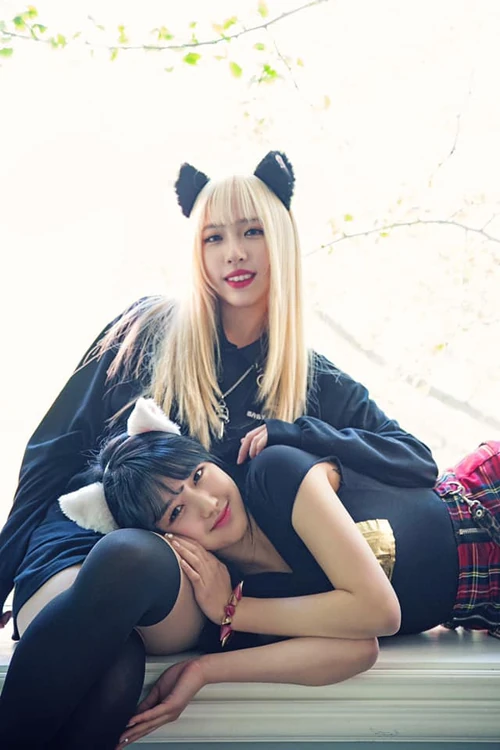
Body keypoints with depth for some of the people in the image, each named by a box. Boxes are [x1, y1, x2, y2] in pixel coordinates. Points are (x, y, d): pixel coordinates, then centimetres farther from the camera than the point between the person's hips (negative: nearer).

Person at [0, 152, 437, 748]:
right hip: (80, 535, 0)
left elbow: (421, 466, 6)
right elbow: (52, 452, 12)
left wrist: (295, 431, -7)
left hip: (185, 588, 1)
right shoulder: (147, 331, 11)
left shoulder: (316, 383, 14)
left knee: (136, 558, -40)